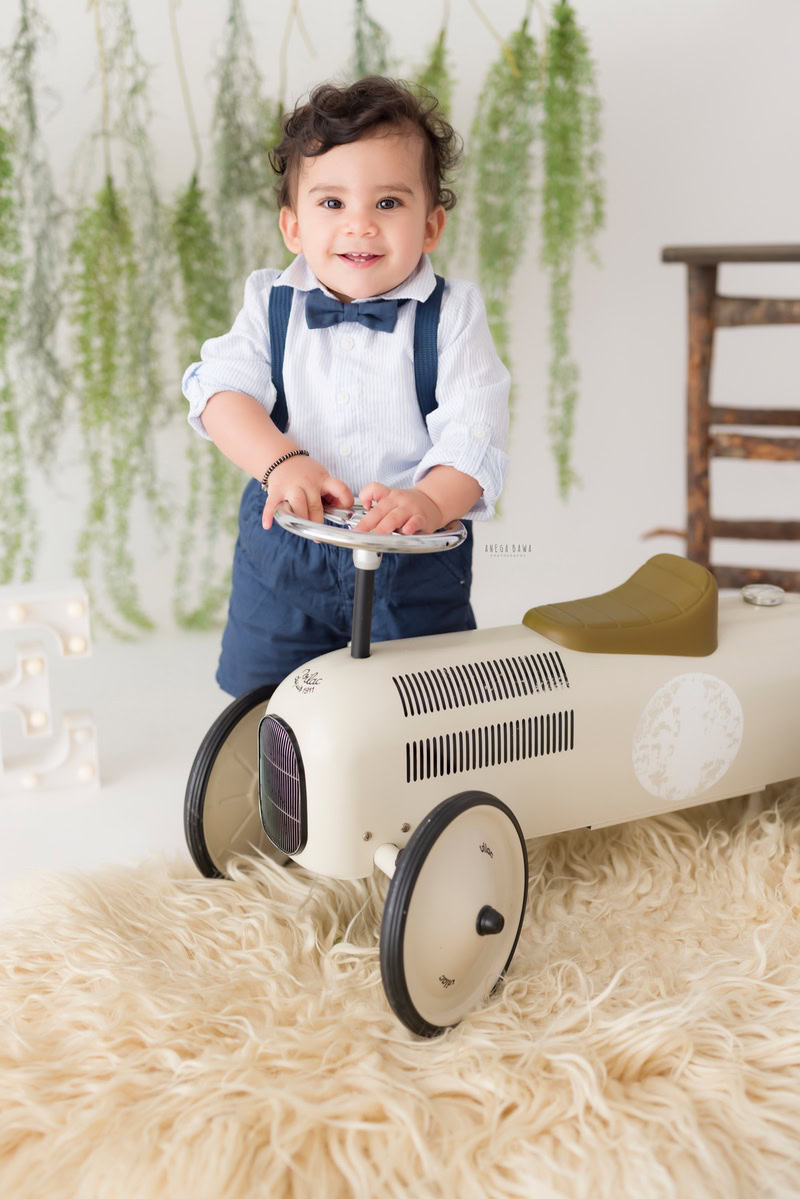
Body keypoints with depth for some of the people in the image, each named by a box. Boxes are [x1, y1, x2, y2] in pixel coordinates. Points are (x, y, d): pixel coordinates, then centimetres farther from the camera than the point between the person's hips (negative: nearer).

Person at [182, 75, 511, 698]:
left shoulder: (452, 313, -7)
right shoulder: (272, 303, 0)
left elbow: (473, 432, -15)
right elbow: (222, 391, -9)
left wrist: (431, 499, -35)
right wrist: (283, 462, -28)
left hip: (415, 561, -1)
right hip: (285, 557, 2)